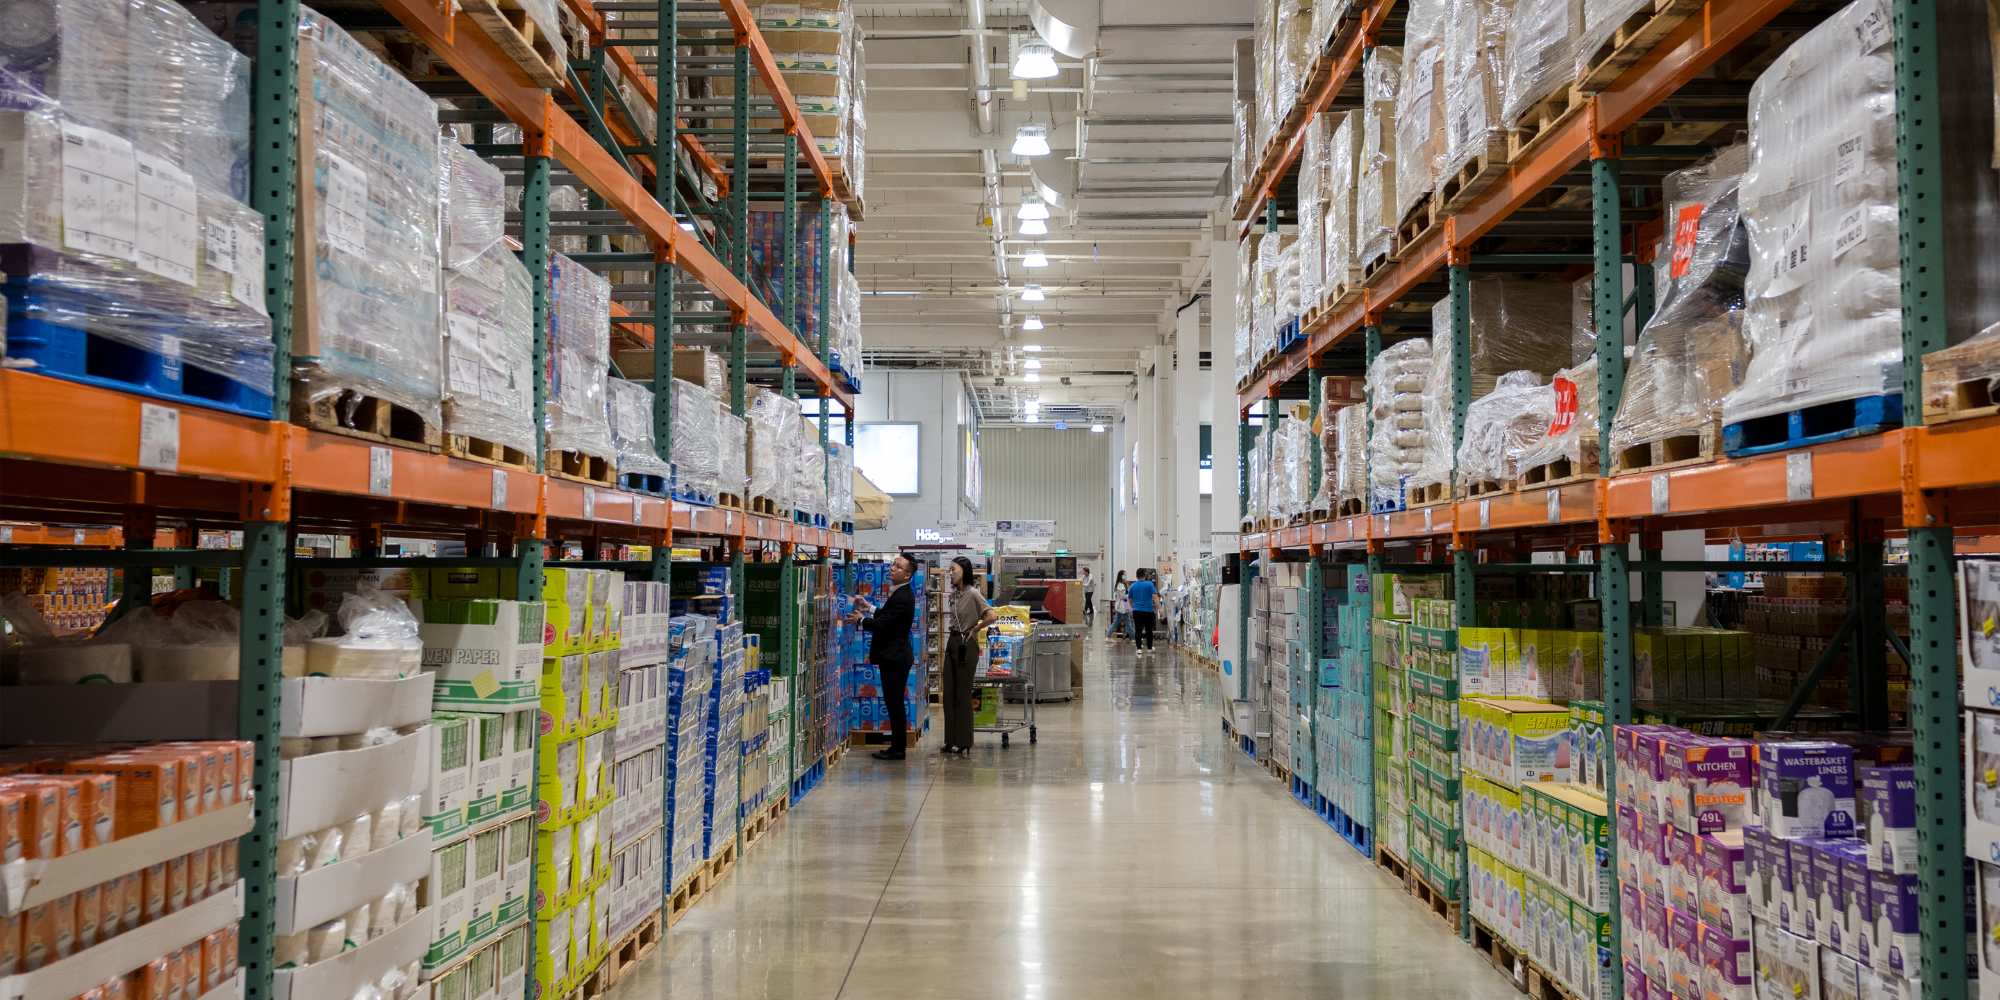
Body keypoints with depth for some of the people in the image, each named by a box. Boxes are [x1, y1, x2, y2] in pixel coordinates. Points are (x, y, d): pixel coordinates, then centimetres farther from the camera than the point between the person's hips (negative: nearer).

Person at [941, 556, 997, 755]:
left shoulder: (973, 594, -14)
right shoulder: (954, 594, 10)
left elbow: (992, 617, -24)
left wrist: (974, 630, -10)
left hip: (966, 645, -8)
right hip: (952, 643, 8)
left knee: (962, 694, -1)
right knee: (949, 694, 9)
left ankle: (963, 742, 8)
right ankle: (951, 740, 17)